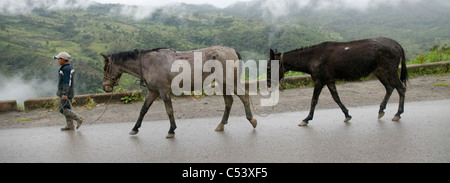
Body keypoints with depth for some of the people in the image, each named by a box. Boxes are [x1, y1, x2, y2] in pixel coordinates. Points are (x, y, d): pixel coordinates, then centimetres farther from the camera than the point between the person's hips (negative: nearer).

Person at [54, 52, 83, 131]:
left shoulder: (65, 69, -18)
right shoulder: (69, 67, 13)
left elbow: (67, 82, -23)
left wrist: (65, 94, -26)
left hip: (65, 92, -10)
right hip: (68, 92, 10)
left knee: (62, 109, -7)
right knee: (67, 108, 10)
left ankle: (78, 119, -9)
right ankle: (70, 125, 11)